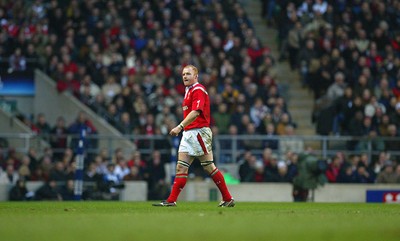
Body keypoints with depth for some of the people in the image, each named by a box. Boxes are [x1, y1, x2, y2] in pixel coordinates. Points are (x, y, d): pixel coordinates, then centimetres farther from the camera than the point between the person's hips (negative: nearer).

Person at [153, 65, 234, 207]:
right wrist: (182, 128, 16)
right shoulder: (188, 91, 19)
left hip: (199, 131, -10)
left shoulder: (198, 90, -11)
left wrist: (180, 127, -29)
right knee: (181, 167, 3)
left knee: (209, 166, -6)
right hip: (188, 133, 10)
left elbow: (195, 112, -23)